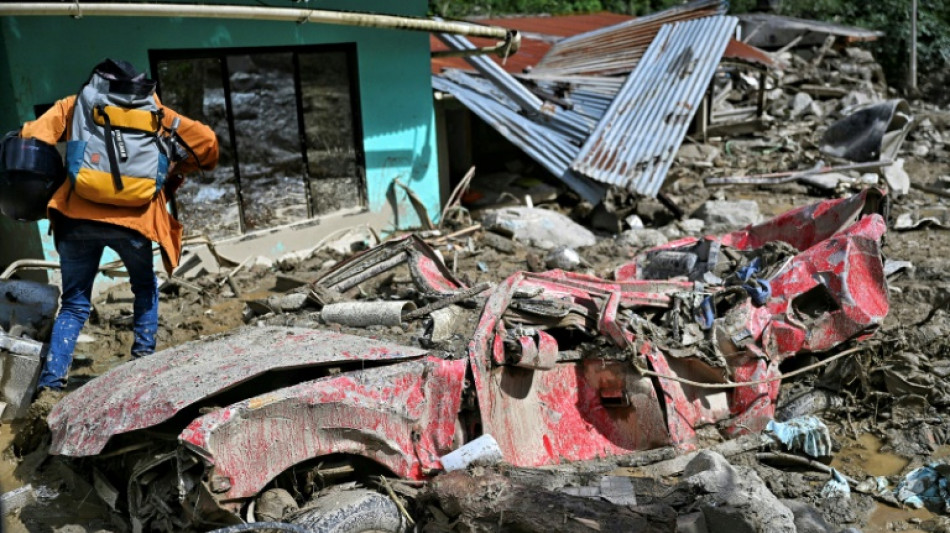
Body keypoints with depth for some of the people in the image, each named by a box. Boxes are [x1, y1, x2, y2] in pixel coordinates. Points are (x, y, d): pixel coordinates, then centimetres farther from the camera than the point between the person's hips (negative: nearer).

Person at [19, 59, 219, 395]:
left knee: (74, 304, 13)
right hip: (133, 217, -1)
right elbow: (206, 141, 13)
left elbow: (34, 135, 3)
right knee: (145, 291, 25)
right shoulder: (154, 111, 17)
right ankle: (143, 359, 19)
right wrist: (177, 171, 27)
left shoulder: (75, 105, 18)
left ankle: (51, 383, 2)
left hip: (77, 215, 1)